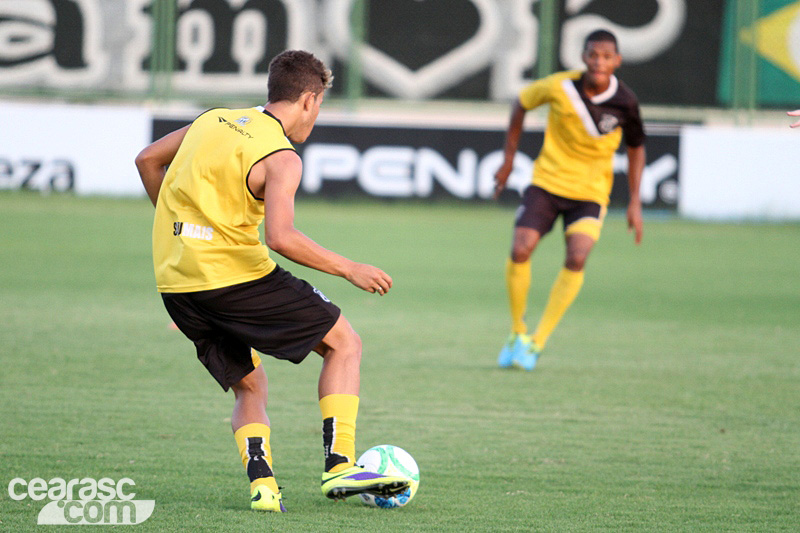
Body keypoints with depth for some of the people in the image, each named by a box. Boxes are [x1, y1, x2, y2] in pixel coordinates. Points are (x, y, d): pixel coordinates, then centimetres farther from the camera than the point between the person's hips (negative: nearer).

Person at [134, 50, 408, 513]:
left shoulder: (214, 121, 13)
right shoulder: (281, 158, -10)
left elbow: (148, 160, 23)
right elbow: (281, 237, -24)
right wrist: (349, 269, -15)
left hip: (175, 283, 7)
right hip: (236, 274, -7)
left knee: (250, 387, 22)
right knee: (344, 343, 7)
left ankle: (262, 483, 0)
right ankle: (339, 466, -4)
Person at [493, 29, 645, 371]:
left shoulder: (625, 102, -13)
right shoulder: (559, 87, -15)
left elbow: (636, 148, 4)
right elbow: (522, 103, 5)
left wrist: (634, 203, 0)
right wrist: (509, 159, 8)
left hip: (591, 191, 0)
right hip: (547, 181, 0)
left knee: (576, 259, -20)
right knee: (520, 250, -15)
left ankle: (537, 343, -9)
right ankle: (517, 332, 8)